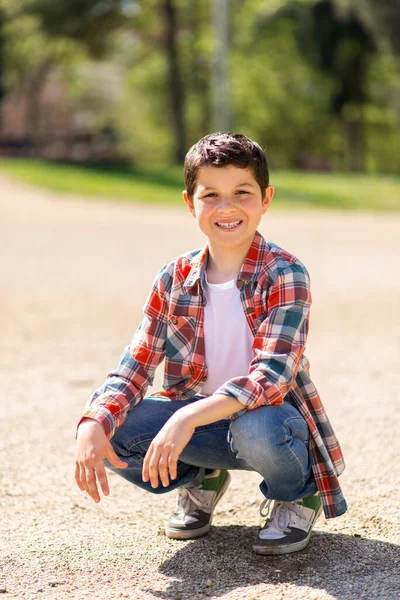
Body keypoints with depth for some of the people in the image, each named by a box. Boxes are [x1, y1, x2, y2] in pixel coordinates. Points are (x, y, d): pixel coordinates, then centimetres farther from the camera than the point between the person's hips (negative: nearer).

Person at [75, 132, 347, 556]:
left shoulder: (283, 274, -16)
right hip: (201, 423, 4)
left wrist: (190, 418, -40)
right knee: (114, 430, -21)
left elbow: (272, 373, -27)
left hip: (273, 417, -4)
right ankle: (203, 478, 10)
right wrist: (93, 424, -24)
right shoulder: (175, 279, -2)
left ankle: (296, 496, -2)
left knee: (256, 427, -39)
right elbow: (134, 368, -3)